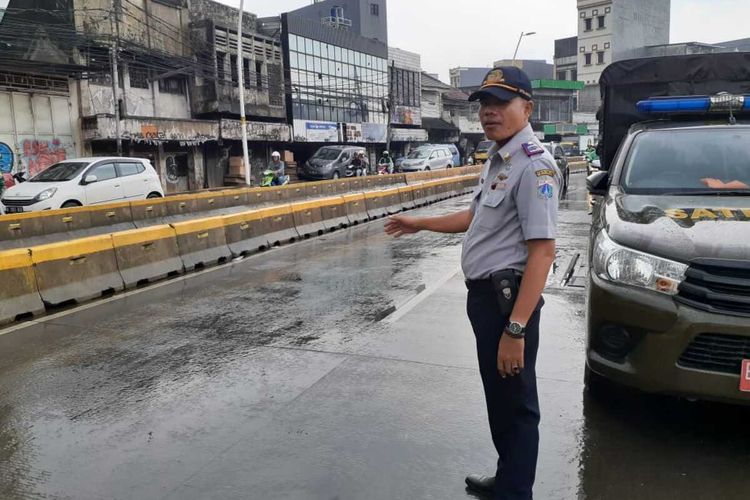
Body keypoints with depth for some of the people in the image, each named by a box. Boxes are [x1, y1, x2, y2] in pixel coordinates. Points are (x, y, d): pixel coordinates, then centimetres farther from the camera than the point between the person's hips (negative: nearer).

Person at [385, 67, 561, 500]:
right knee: (498, 397, 23)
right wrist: (419, 224, 31)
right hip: (486, 294, 10)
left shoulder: (533, 165, -19)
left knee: (515, 404, 5)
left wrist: (515, 329, -29)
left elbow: (542, 251, -26)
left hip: (508, 297, -10)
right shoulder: (497, 159, 13)